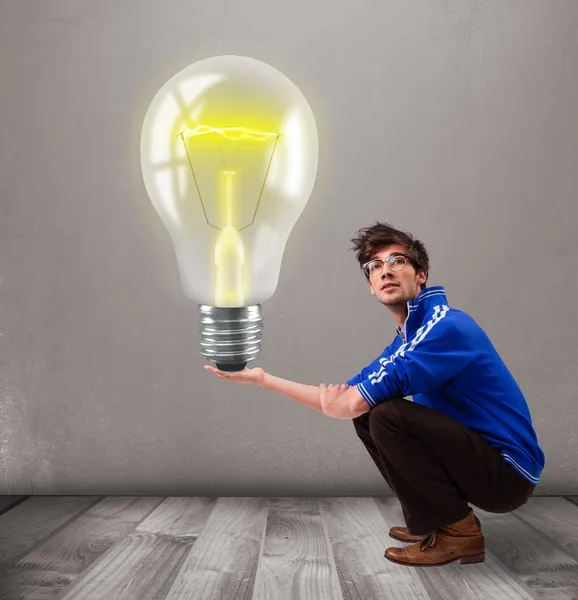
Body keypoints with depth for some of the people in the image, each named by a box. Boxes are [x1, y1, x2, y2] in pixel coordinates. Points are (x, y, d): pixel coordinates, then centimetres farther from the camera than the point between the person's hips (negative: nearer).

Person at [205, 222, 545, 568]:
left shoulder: (446, 326, -21)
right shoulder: (408, 340, 8)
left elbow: (353, 404, -27)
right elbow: (340, 400, 9)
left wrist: (330, 402, -4)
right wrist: (261, 377, 6)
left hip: (507, 471, -9)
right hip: (476, 457, 9)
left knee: (385, 415, -25)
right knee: (367, 415, 8)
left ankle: (457, 532, -7)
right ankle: (435, 517, 13)